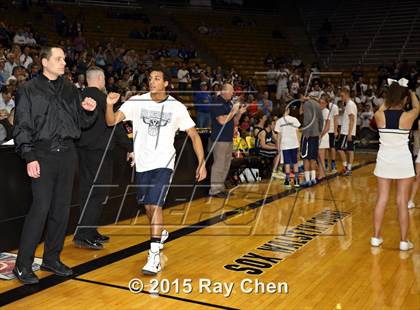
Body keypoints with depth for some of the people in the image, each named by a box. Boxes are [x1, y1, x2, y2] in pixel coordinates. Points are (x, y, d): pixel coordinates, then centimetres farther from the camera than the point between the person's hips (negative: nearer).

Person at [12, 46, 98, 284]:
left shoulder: (70, 89, 13)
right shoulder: (29, 90, 1)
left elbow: (83, 122, 16)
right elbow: (22, 127, -3)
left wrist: (89, 111, -6)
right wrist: (29, 158, -12)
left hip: (67, 153, 5)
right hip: (43, 154, -4)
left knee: (62, 209, 8)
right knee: (40, 208, -9)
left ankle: (52, 259, 21)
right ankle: (23, 265, 3)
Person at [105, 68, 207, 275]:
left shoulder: (177, 107, -6)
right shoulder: (137, 102, -4)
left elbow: (194, 135, -1)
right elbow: (112, 121, -10)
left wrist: (202, 163, -9)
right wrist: (109, 105, -31)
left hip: (163, 163, -3)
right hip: (142, 163, 3)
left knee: (155, 205, -17)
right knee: (147, 205, 16)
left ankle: (154, 257, -14)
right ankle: (161, 233, 46)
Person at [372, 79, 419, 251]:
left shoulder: (379, 115, -7)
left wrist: (392, 91, 25)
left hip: (384, 161, 2)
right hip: (403, 162, -2)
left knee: (381, 200, 10)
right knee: (402, 202, 4)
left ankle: (376, 237, 16)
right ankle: (404, 241, 11)